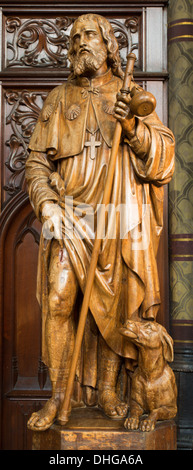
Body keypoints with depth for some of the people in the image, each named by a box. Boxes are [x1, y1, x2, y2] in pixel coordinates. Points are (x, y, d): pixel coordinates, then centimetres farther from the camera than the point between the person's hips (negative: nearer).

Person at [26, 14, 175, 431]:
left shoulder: (133, 97, 10)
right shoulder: (59, 100, 12)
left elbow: (164, 156, 1)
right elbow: (38, 159, 9)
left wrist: (134, 127, -16)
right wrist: (47, 204, -7)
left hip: (118, 222, 0)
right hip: (69, 219, 0)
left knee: (112, 306, 4)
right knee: (59, 303, -7)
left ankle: (106, 390, 18)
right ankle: (58, 395, 6)